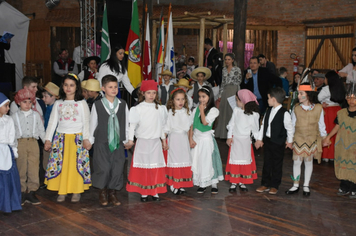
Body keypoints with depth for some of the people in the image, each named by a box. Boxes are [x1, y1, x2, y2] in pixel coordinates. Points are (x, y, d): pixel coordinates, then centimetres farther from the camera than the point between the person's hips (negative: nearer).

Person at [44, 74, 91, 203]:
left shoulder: (81, 103, 3)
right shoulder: (58, 103, 10)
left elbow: (86, 122, -1)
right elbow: (52, 122, 10)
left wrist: (86, 139, -10)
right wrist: (48, 139, 4)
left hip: (77, 138, -3)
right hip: (61, 138, 3)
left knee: (77, 164, -3)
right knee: (60, 164, 0)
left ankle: (76, 191, 8)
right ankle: (62, 191, 11)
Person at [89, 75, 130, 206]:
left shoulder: (123, 104, 5)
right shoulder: (97, 105, -1)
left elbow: (126, 123, 10)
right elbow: (92, 124, 5)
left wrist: (126, 140, 10)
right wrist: (90, 140, 7)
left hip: (118, 142, 2)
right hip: (102, 142, -2)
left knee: (118, 168, 0)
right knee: (103, 168, -6)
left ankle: (112, 192, 16)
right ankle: (103, 192, 15)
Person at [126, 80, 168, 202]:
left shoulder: (160, 108, 6)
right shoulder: (138, 109, -5)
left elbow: (162, 126, 13)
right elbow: (132, 125, -4)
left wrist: (164, 140, 15)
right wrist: (130, 139, -8)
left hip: (155, 142, 3)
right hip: (142, 141, -3)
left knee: (156, 167, 4)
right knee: (142, 167, 2)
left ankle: (155, 192, 13)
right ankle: (143, 192, 11)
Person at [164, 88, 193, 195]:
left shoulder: (187, 112, 6)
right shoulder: (170, 112, -5)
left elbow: (189, 127, 10)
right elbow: (166, 129, -5)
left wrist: (190, 139, 7)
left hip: (184, 139, 4)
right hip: (173, 139, -4)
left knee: (184, 158, 4)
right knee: (174, 159, -2)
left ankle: (182, 184, 12)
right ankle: (173, 185, 5)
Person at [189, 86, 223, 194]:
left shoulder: (213, 110, -6)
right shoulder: (196, 110, 8)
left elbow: (205, 122, -18)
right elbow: (191, 125, 6)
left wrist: (202, 110, -10)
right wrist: (191, 139, -2)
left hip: (207, 139, -4)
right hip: (196, 138, 5)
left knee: (208, 161, -1)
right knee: (197, 161, 6)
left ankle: (213, 184, 13)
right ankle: (202, 184, 18)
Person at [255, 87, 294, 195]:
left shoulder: (284, 113, -15)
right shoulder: (268, 111, 5)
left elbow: (289, 128, -6)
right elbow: (263, 125, 11)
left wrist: (289, 141, 2)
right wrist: (259, 138, 11)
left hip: (278, 143, -6)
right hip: (267, 140, 6)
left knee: (277, 165, 6)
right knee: (266, 163, 12)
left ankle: (275, 186, 17)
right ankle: (265, 184, 22)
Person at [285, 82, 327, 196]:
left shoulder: (318, 108, -5)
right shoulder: (296, 108, -1)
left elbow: (321, 124, 4)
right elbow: (292, 125, 7)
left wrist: (324, 138, 8)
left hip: (312, 140, -1)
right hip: (298, 139, 1)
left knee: (308, 162, 9)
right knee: (296, 162, 3)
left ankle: (306, 186, 22)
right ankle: (296, 186, 16)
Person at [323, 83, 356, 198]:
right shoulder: (341, 113, 3)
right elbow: (337, 127, 13)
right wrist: (327, 138, 11)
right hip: (342, 144, 3)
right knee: (342, 166, 9)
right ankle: (344, 187, 24)